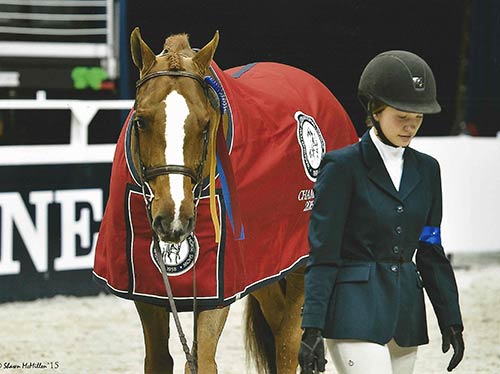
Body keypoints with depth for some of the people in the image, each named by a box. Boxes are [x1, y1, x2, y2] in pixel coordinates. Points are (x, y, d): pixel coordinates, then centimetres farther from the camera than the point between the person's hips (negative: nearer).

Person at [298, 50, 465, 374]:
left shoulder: (426, 170, 12)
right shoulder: (343, 166, -6)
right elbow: (322, 254, -8)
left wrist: (451, 320, 13)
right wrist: (312, 329, -14)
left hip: (405, 311, 6)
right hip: (355, 309, -6)